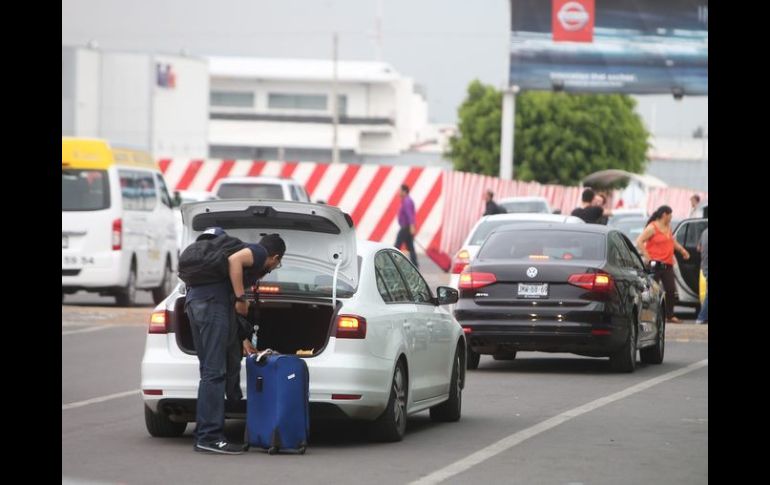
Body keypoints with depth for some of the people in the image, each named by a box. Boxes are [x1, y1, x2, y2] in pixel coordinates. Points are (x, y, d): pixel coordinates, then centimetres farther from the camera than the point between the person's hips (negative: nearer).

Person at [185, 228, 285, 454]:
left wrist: (242, 341, 43)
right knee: (214, 372, -10)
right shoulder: (260, 253, 7)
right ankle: (209, 437, -12)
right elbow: (234, 260, -16)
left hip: (194, 300, 9)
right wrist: (241, 299, -10)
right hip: (212, 300, -9)